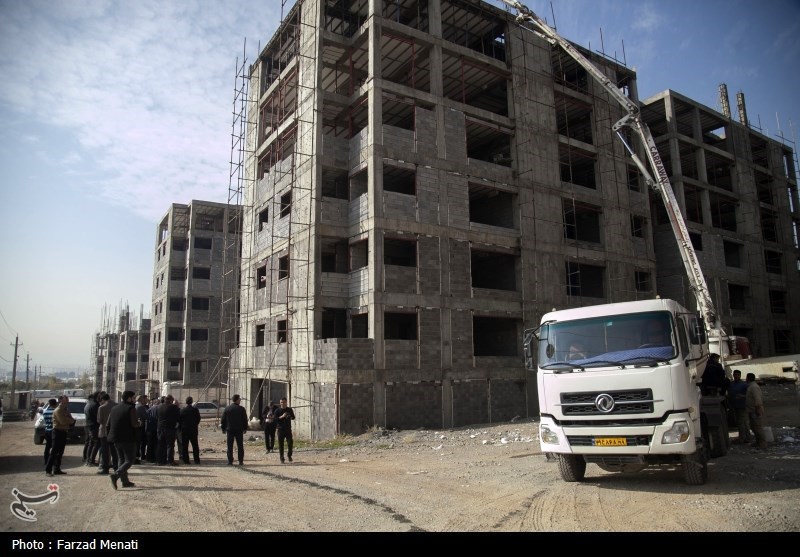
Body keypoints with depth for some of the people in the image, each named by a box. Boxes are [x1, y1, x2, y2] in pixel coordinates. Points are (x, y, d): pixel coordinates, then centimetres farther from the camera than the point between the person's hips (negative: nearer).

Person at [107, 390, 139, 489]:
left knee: (121, 459, 16)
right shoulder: (131, 408, -12)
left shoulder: (114, 408, 10)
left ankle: (125, 481, 16)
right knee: (130, 460, 0)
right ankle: (116, 475, -20)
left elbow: (107, 425, 9)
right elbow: (134, 424, -19)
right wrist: (138, 423, 2)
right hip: (128, 439, -7)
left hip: (116, 439, 7)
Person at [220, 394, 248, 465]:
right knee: (240, 446, 6)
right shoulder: (241, 409, -4)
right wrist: (245, 428, 11)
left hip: (230, 430, 1)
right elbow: (245, 420, 0)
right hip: (239, 430, -1)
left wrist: (223, 429, 12)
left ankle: (230, 461, 4)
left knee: (230, 446, 5)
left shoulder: (227, 408, 0)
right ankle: (241, 461, 7)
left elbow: (223, 419, 3)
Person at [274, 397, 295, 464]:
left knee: (290, 443, -5)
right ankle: (282, 459, 11)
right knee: (281, 444, 1)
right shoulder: (277, 411, 1)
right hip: (280, 429, -1)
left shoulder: (289, 409, 7)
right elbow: (275, 419, -6)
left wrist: (290, 417, -9)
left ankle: (289, 455, 18)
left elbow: (293, 417, 13)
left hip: (288, 429, 1)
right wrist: (282, 416, -19)